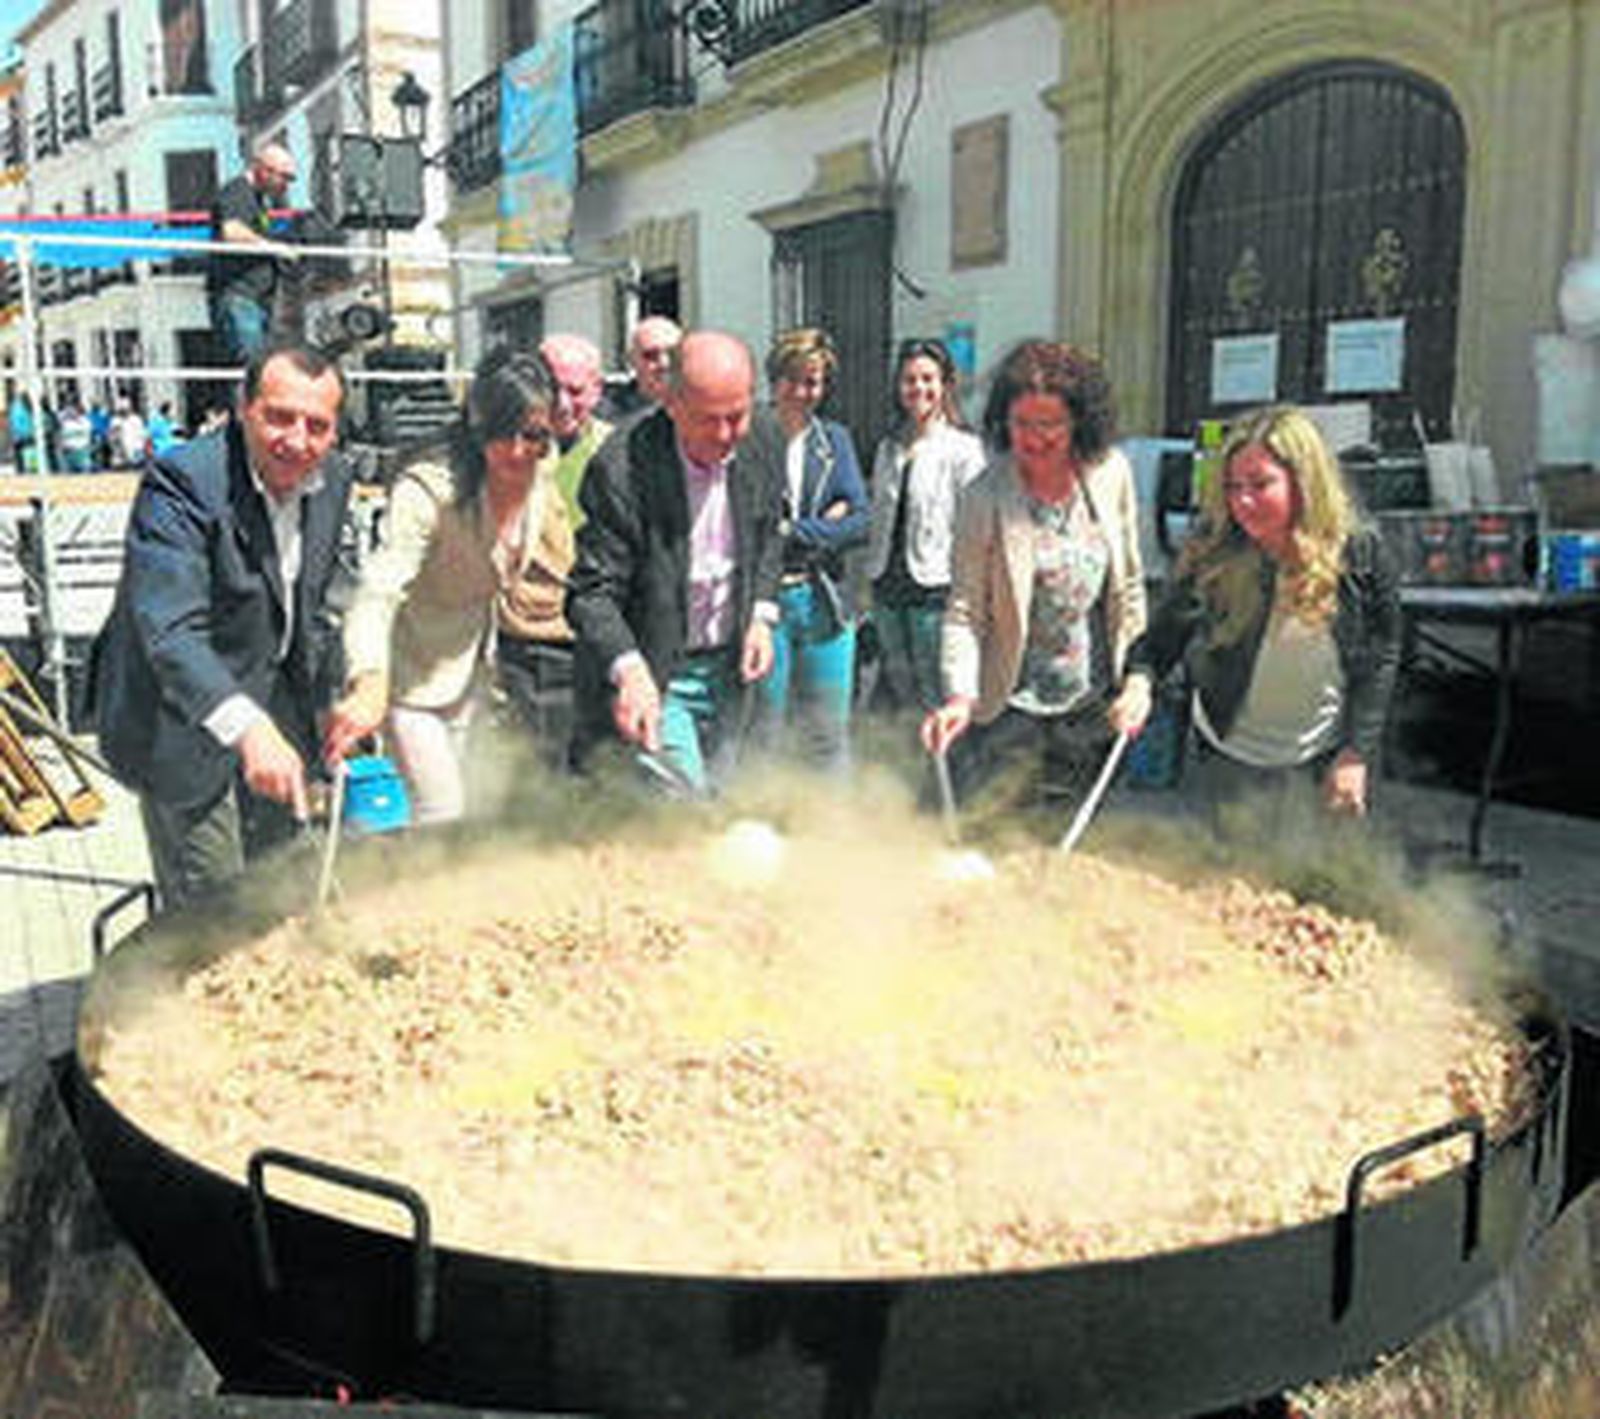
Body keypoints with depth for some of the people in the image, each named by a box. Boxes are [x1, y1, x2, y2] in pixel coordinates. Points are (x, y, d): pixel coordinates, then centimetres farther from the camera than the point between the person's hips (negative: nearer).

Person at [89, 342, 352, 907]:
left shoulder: (332, 480, -3)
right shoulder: (180, 482, -26)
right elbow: (169, 631, -38)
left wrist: (324, 703, 13)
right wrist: (246, 727, -52)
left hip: (278, 708, 7)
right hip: (183, 724, -6)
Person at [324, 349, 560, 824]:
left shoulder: (541, 482, -10)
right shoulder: (427, 490, -30)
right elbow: (378, 592, -42)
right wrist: (370, 686, -59)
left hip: (469, 673, 6)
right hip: (411, 673, -6)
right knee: (443, 818, -10)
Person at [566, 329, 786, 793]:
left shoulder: (765, 441, -6)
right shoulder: (621, 468, -24)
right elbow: (592, 592, -21)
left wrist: (761, 613, -1)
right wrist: (627, 668, -38)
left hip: (728, 667, 6)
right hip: (651, 674, -5)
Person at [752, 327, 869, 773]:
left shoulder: (835, 439, 13)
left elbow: (859, 522, 5)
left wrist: (792, 533, -8)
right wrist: (824, 524, -10)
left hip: (824, 602, 4)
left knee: (829, 733, 8)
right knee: (760, 732, -1)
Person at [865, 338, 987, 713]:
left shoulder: (963, 447, -5)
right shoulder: (888, 448, 13)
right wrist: (874, 573, 12)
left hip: (935, 587, -6)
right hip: (888, 586, 6)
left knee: (936, 699, -3)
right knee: (901, 692, 13)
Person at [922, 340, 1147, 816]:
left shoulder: (1112, 474, -3)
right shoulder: (984, 499, -14)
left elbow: (1130, 588, 7)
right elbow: (964, 612, -14)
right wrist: (960, 695, -27)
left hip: (1094, 706, 4)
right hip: (1012, 709, -3)